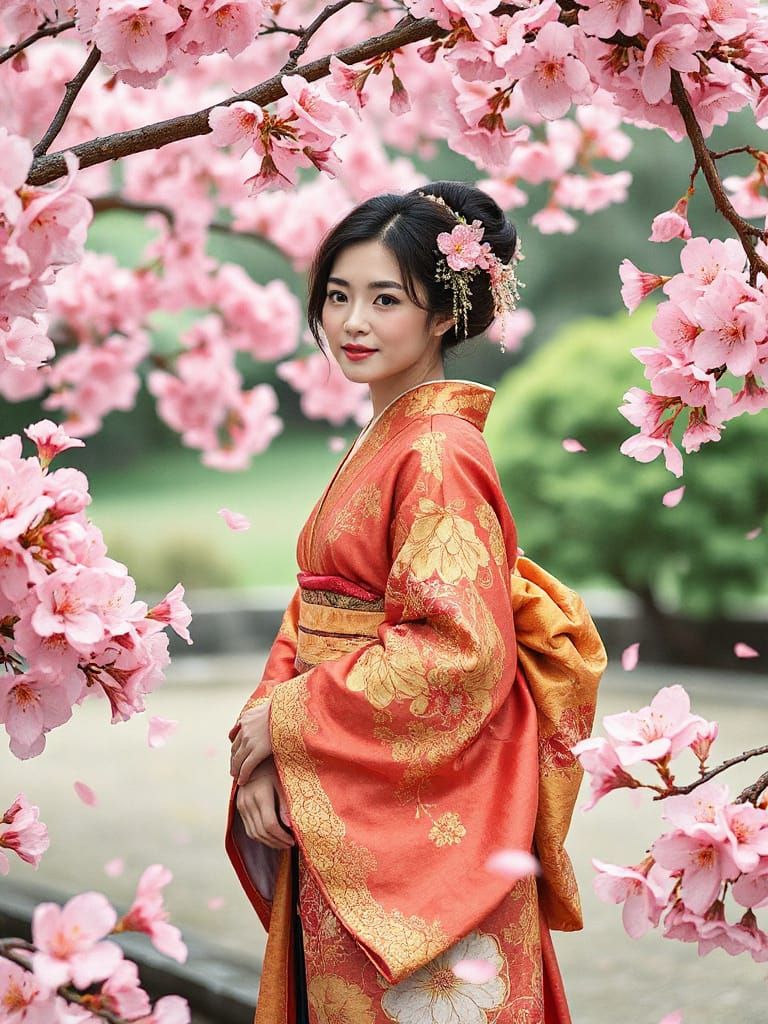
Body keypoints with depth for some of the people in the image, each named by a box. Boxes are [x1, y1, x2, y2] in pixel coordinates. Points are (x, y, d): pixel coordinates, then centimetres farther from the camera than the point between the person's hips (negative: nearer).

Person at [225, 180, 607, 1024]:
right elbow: (310, 613, 10)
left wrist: (288, 718, -15)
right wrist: (262, 755, -4)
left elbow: (461, 653, -24)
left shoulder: (439, 454, -16)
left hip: (421, 820, -8)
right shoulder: (375, 444, 11)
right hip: (341, 815, 8)